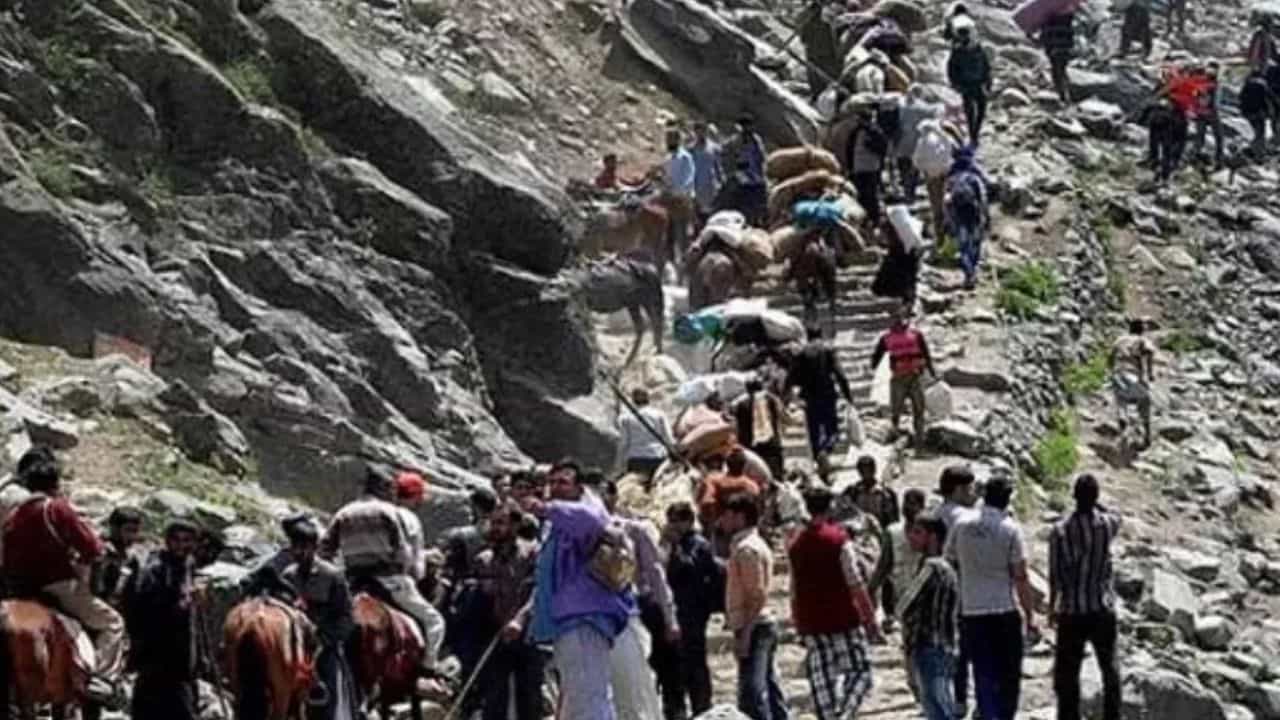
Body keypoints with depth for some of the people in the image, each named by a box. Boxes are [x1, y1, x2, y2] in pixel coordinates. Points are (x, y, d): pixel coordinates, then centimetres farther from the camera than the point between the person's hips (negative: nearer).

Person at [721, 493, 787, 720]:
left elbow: (757, 596, -20)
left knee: (751, 696, -14)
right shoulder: (754, 544, 17)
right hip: (761, 626, 11)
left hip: (753, 628, -11)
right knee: (768, 690, 13)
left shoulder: (747, 549, -14)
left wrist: (744, 634, -23)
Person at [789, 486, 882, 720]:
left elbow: (795, 592, 11)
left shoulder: (796, 545, 8)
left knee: (821, 682, 6)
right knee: (860, 673, 2)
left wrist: (799, 627, 18)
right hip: (843, 620, -4)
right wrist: (870, 617, -6)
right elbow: (856, 584, -11)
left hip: (811, 622, 5)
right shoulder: (839, 539, -7)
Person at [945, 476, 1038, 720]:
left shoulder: (962, 525, 2)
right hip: (1005, 612, -3)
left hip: (971, 612, 3)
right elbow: (1020, 578, -10)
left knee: (984, 678, 5)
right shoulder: (1010, 529, -9)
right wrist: (1030, 617, -4)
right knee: (1009, 677, 10)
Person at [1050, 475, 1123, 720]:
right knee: (1109, 666, 16)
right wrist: (1096, 505, 10)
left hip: (1071, 611, -2)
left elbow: (1055, 575, -9)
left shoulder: (1061, 531, -12)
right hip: (1103, 609, 2)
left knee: (1067, 672, 4)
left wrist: (1052, 607, 2)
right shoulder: (1107, 524, -6)